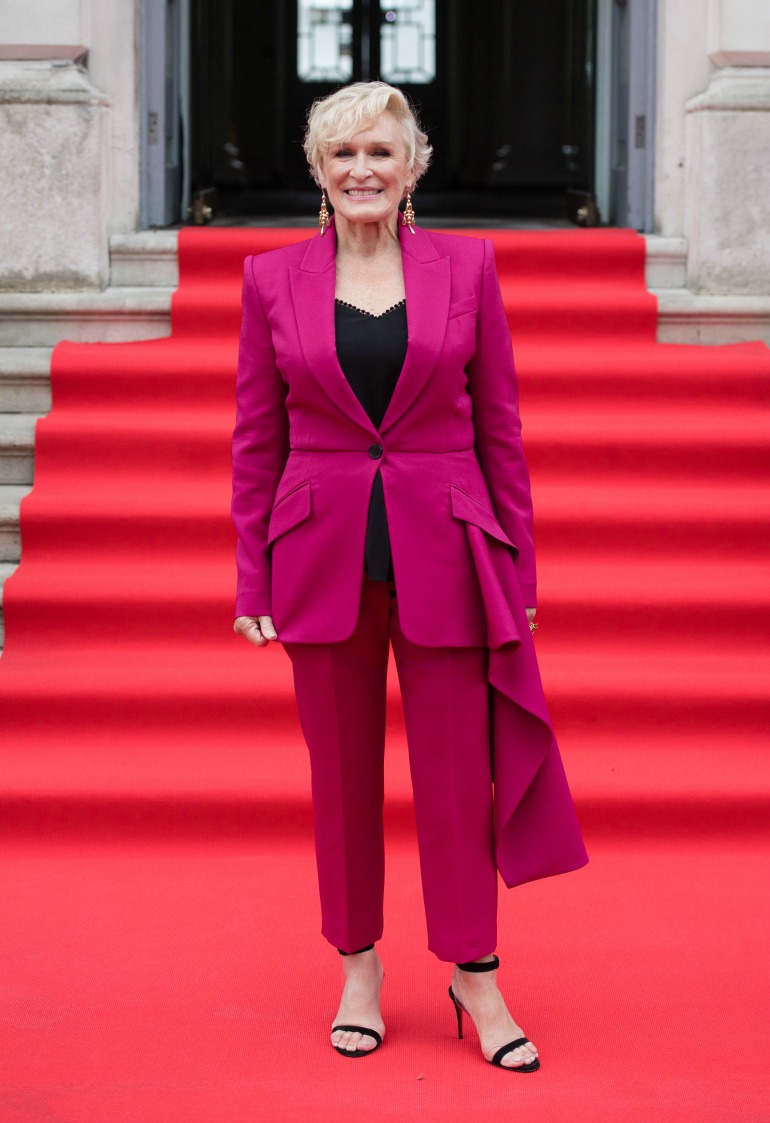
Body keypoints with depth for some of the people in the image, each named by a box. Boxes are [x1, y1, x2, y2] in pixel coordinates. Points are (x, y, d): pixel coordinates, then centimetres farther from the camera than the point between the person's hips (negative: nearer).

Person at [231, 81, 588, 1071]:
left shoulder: (467, 265, 3)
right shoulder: (272, 278, 3)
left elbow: (499, 425, 5)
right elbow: (256, 441, 5)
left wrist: (518, 571, 2)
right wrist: (253, 582, 1)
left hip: (444, 554, 0)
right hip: (322, 559, 1)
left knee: (458, 775, 4)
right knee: (341, 777, 10)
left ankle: (476, 976, 19)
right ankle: (358, 971, 25)